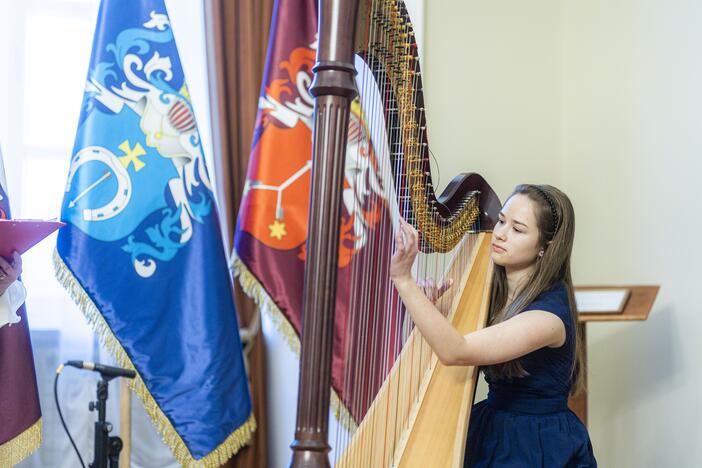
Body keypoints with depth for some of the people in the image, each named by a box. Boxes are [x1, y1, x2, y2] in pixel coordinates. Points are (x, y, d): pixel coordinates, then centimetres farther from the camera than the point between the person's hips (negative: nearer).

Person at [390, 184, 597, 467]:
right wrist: (430, 308, -8)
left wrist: (404, 279, -34)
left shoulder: (550, 313, -20)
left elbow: (454, 352, -31)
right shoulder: (494, 290, 3)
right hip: (491, 431, 6)